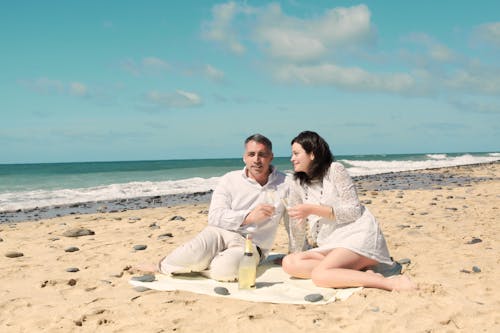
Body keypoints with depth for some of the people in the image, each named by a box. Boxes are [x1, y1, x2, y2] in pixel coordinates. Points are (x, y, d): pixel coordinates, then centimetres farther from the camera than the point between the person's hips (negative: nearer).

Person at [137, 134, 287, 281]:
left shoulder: (283, 184, 2)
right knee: (192, 257, -33)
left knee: (224, 269, -33)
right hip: (221, 232, 0)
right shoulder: (229, 180, 0)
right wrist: (249, 216, -19)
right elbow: (215, 217, -8)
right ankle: (161, 266, -2)